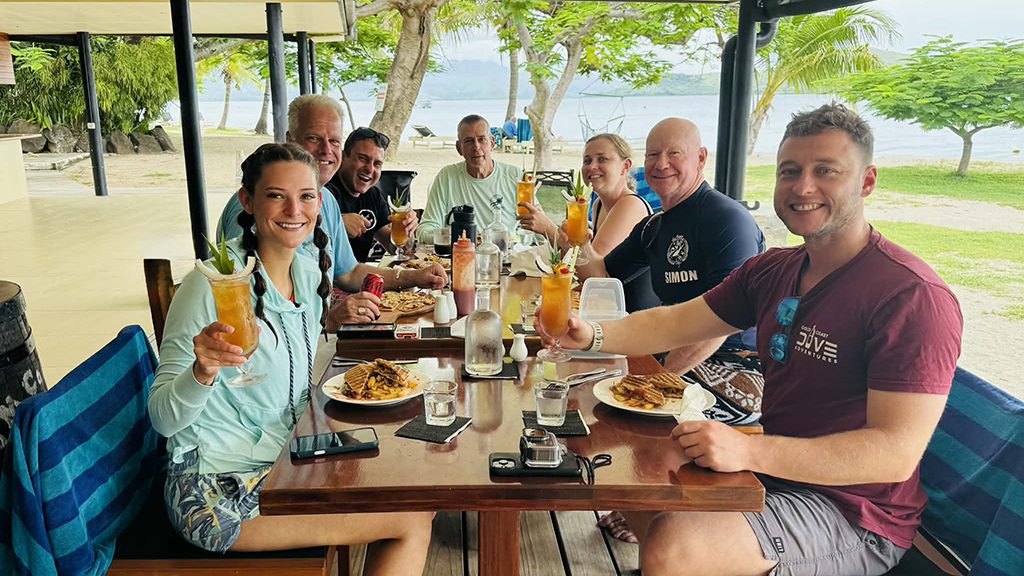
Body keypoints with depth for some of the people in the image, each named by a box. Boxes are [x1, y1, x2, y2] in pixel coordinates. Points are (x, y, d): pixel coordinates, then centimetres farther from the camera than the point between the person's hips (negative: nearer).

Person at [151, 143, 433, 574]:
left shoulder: (309, 270, 3)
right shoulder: (212, 283, -19)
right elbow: (163, 418, -18)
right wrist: (203, 372, -38)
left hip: (284, 465, 7)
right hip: (217, 491, -7)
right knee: (412, 520, -10)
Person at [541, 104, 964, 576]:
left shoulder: (913, 297, -21)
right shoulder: (772, 271, 4)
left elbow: (897, 453, -27)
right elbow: (674, 324, 6)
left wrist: (749, 451, -37)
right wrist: (593, 335, -12)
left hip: (852, 513, -7)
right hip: (772, 468, 8)